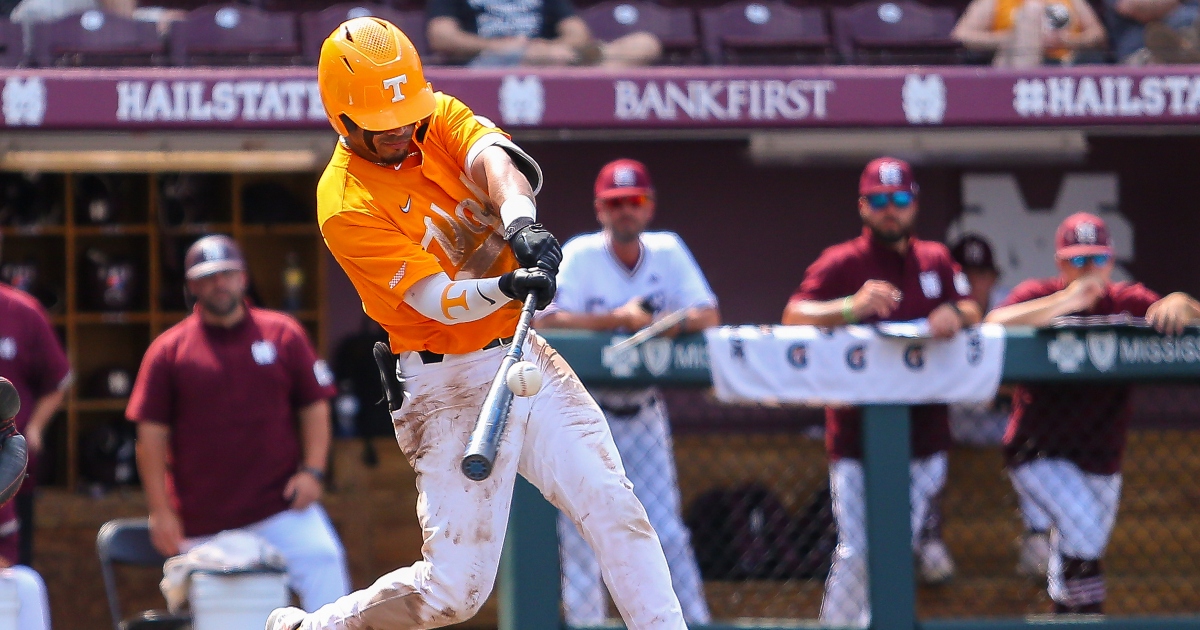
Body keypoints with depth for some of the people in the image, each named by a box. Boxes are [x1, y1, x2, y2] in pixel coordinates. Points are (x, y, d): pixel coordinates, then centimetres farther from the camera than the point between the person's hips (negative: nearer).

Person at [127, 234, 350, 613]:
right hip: (203, 522, 0)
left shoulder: (283, 335, 7)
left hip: (282, 506, 0)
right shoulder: (168, 350, 3)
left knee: (324, 564, -18)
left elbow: (314, 407, 11)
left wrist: (312, 470, -4)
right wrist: (160, 511, -3)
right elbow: (151, 435, 3)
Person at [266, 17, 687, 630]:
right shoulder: (347, 207, -16)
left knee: (617, 510, -2)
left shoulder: (439, 119, 1)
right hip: (450, 387, -6)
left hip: (522, 353, 6)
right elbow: (439, 302, -23)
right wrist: (505, 287, -44)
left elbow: (493, 156, -20)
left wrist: (518, 217, -42)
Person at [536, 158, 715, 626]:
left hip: (644, 415, 3)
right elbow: (544, 322, -22)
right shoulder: (580, 255, -10)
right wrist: (621, 317, -29)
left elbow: (710, 316, -3)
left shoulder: (668, 252, 1)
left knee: (667, 530, 0)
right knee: (581, 531, -5)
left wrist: (677, 321, -26)